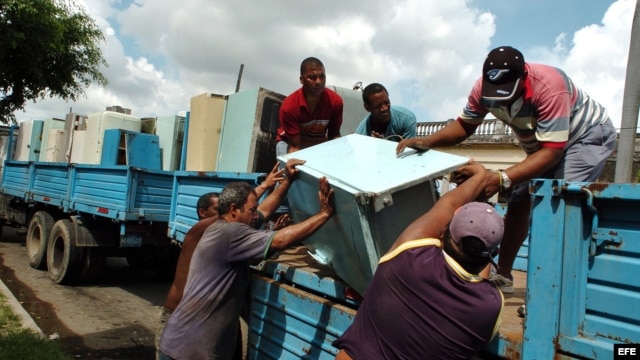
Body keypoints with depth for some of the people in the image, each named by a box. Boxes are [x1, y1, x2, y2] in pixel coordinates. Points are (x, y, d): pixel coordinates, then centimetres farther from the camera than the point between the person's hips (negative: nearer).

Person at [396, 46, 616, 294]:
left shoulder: (549, 88, -40)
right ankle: (502, 277, 11)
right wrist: (427, 141, -31)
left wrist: (502, 179, -55)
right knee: (518, 202, 2)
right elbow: (464, 125, -11)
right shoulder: (483, 87, -22)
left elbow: (552, 151, -41)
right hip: (541, 145, 6)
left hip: (589, 135, -6)